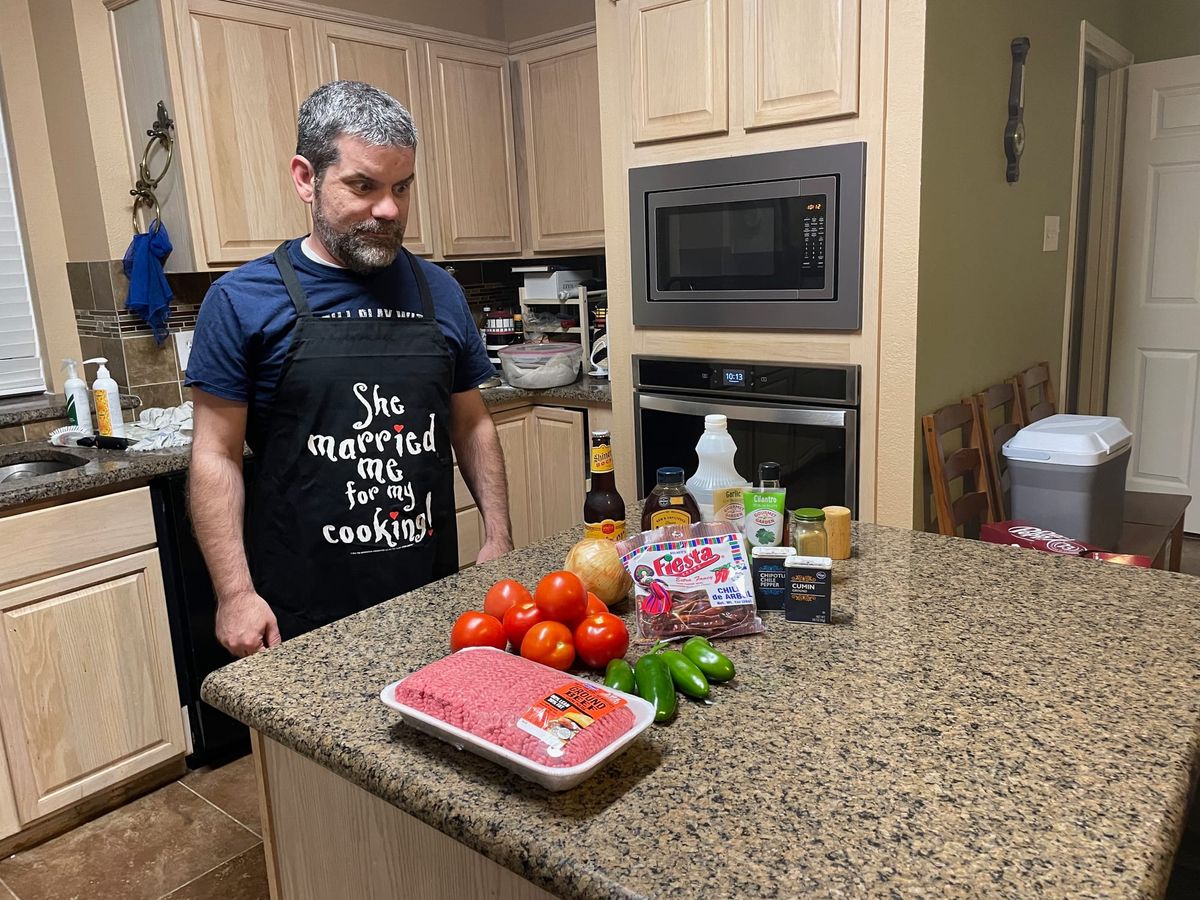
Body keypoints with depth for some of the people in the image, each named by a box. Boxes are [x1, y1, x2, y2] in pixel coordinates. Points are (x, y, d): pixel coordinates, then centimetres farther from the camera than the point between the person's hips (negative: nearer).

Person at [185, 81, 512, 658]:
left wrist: (498, 536, 2)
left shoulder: (439, 292, 3)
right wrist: (236, 594, -11)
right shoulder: (241, 301, -6)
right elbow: (217, 456, -6)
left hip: (432, 591, 4)